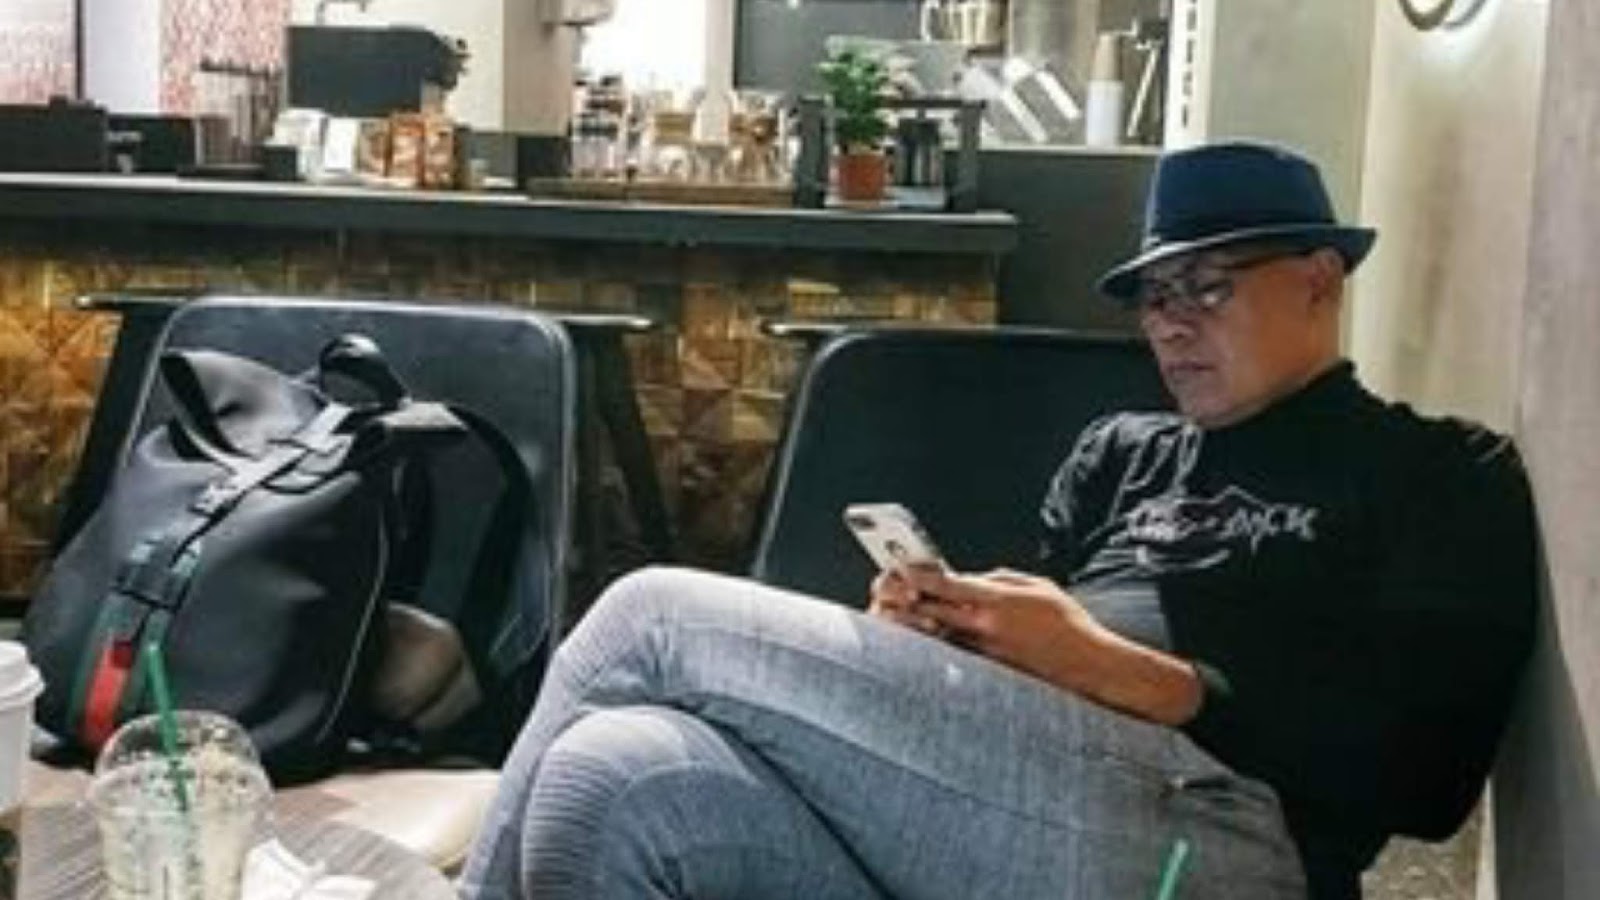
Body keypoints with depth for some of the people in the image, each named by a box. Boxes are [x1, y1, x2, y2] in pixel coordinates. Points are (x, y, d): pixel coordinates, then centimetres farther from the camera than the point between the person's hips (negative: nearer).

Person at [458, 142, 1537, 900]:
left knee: (654, 619, -13)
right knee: (613, 780, -24)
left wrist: (1119, 671, -10)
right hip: (979, 801, 6)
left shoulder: (1446, 476, 13)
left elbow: (1426, 768, -2)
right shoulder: (1120, 453, 30)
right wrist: (935, 636, 0)